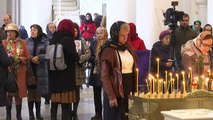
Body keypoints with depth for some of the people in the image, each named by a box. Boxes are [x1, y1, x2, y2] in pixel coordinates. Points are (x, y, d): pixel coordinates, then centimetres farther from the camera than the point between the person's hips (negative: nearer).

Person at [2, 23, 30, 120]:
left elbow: (27, 57, 4)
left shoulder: (22, 43, 3)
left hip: (20, 72, 1)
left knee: (19, 93, 5)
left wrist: (20, 59, -14)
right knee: (8, 93, 2)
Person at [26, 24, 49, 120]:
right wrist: (31, 58, -12)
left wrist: (38, 57, -16)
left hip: (40, 70, -1)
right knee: (30, 92, 2)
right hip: (29, 69, 1)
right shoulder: (27, 41, 6)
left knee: (38, 92, 7)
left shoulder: (45, 42, 1)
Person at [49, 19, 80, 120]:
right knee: (66, 103, -1)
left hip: (54, 75, 6)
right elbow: (74, 57, -15)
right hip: (66, 76, -6)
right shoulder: (68, 39, -11)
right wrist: (77, 56, 5)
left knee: (54, 101, 15)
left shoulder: (53, 39, 6)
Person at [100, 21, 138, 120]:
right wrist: (111, 96, -16)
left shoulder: (127, 47, 11)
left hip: (129, 90, 6)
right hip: (116, 92, -6)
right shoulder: (108, 50, -9)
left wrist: (135, 89, 8)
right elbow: (104, 76, -12)